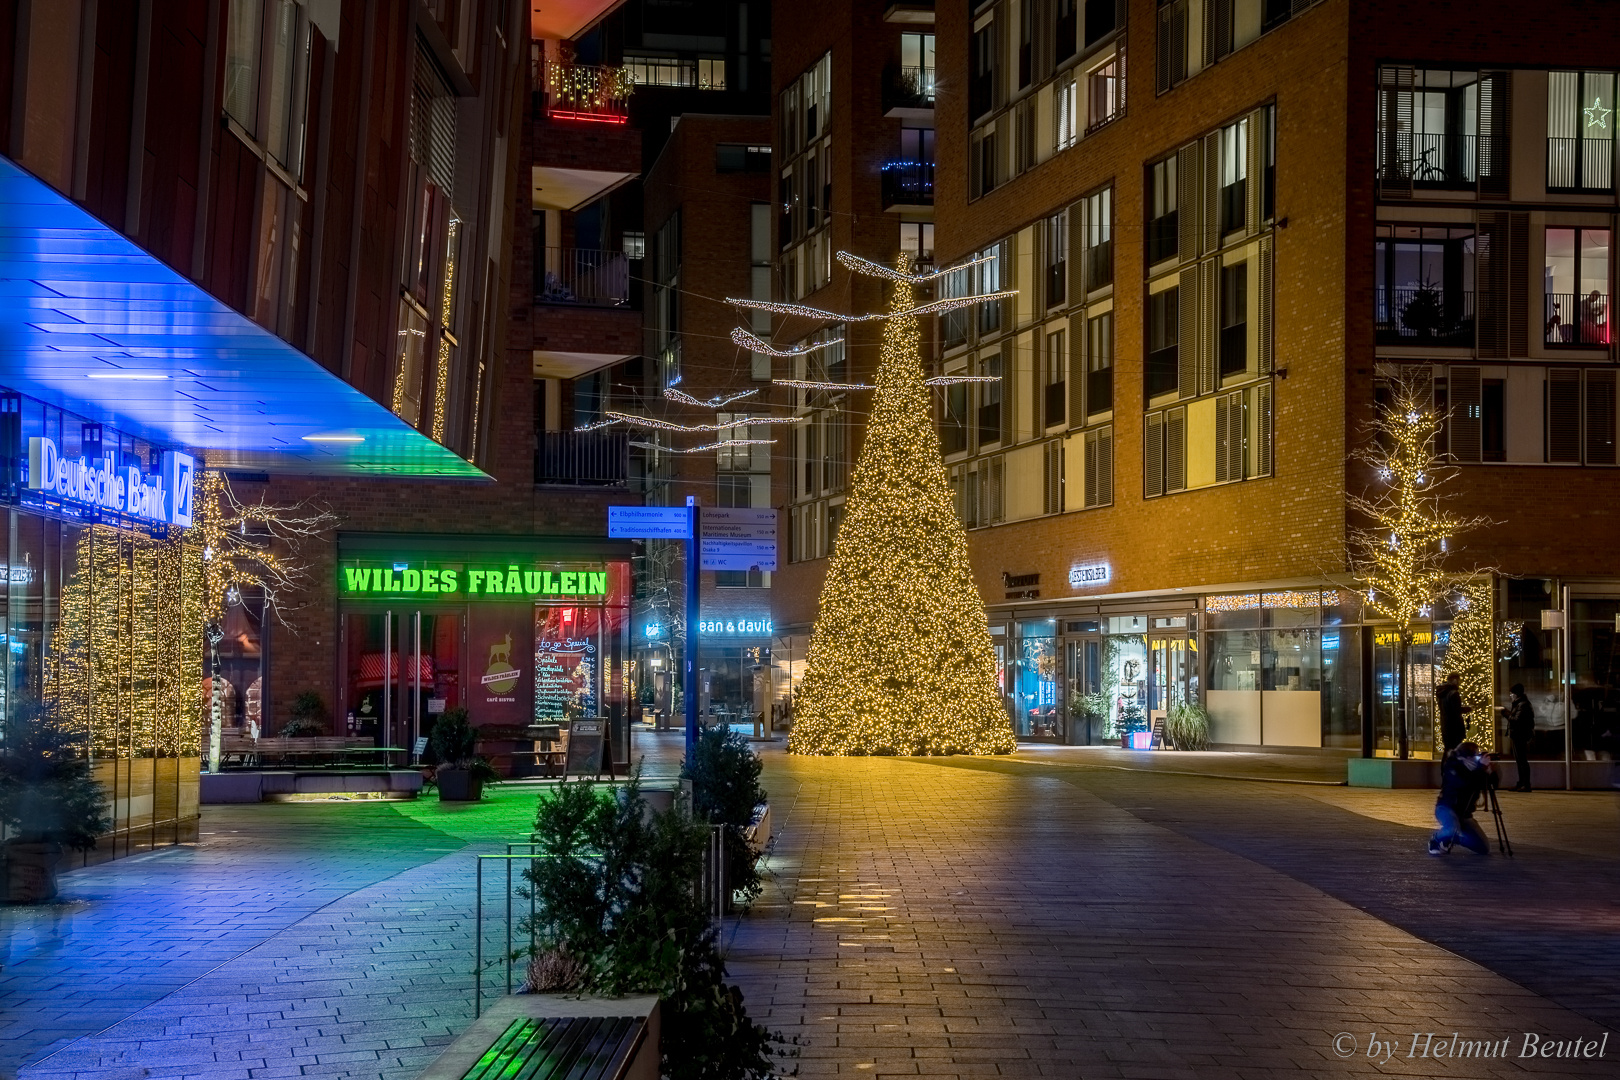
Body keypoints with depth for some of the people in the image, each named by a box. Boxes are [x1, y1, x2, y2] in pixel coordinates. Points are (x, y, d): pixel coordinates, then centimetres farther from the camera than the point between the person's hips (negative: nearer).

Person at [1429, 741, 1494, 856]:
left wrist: (1488, 771, -18)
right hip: (1446, 807, -6)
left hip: (1464, 813, 6)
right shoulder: (1451, 767, -14)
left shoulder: (1472, 769, 2)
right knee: (1453, 828, -41)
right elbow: (1464, 783, -32)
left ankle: (1452, 837, 19)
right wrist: (1481, 768, -30)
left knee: (1484, 848, -1)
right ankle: (1435, 840, -7)